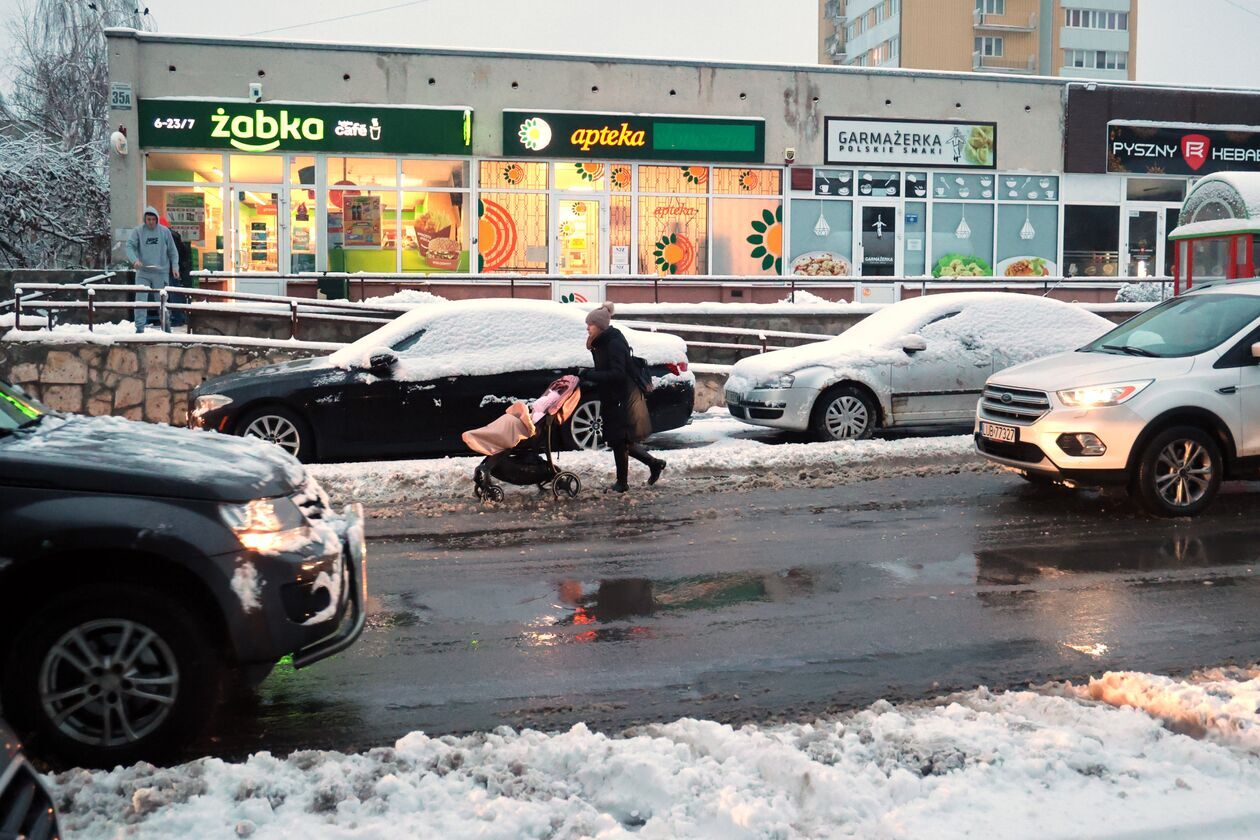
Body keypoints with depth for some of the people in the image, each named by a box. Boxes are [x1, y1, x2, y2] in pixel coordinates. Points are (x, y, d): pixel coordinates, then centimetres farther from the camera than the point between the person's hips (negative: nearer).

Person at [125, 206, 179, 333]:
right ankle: (140, 327, 1)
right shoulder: (138, 231, 0)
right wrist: (134, 260, -24)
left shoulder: (165, 231, 3)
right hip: (143, 273, 0)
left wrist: (175, 266, -1)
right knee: (140, 300, -4)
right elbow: (129, 246, -7)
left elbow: (172, 251, 7)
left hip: (161, 272, 0)